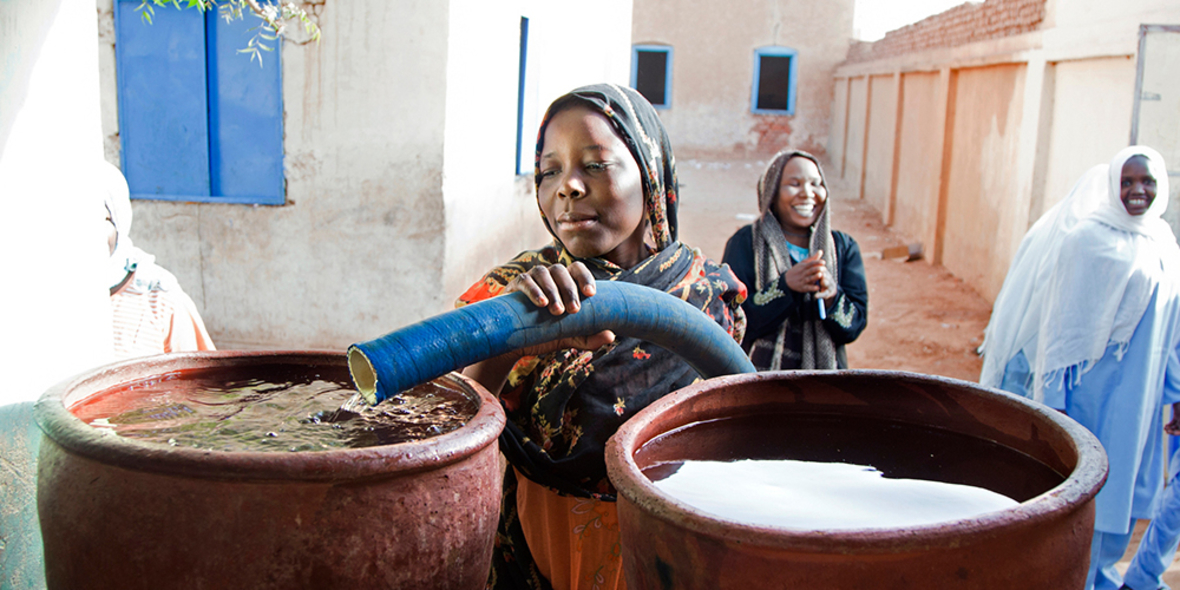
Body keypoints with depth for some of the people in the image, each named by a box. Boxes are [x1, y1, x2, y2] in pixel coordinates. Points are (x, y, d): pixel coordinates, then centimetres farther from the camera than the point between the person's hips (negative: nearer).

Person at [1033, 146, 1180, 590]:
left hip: (1141, 390, 6)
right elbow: (1063, 321, -11)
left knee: (1126, 486, 15)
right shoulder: (1088, 238, -11)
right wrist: (1053, 395, -13)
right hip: (1094, 387, -6)